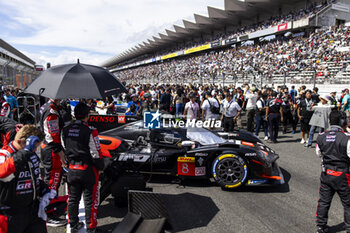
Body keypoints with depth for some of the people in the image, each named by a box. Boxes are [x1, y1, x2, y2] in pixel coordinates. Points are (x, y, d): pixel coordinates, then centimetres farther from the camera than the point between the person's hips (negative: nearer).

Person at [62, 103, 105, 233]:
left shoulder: (65, 131, -1)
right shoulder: (90, 132, -19)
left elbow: (64, 149, 10)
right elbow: (96, 154, -16)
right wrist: (100, 167, 0)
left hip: (72, 169, 5)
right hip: (88, 170, -5)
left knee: (73, 199, 19)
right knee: (90, 200, 9)